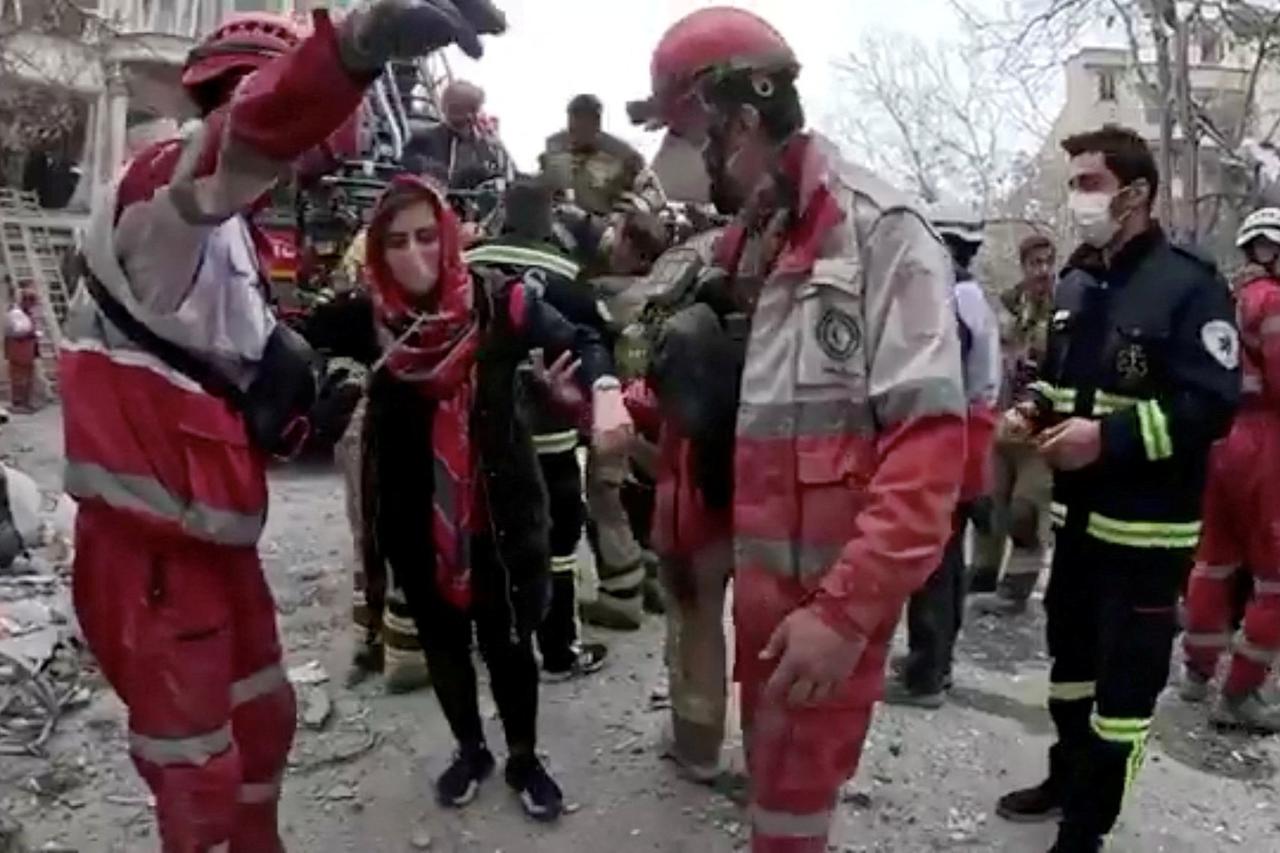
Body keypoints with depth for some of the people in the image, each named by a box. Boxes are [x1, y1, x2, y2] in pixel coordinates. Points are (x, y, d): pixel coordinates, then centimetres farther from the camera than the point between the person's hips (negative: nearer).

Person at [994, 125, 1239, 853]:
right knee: (1071, 656, 21)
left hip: (1147, 529, -8)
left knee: (1124, 682, 2)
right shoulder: (1078, 291, 12)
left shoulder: (1190, 286, -13)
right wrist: (1034, 412, 2)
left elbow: (1211, 407, -19)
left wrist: (1108, 437, -28)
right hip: (1079, 515, 8)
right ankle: (1066, 780, 40)